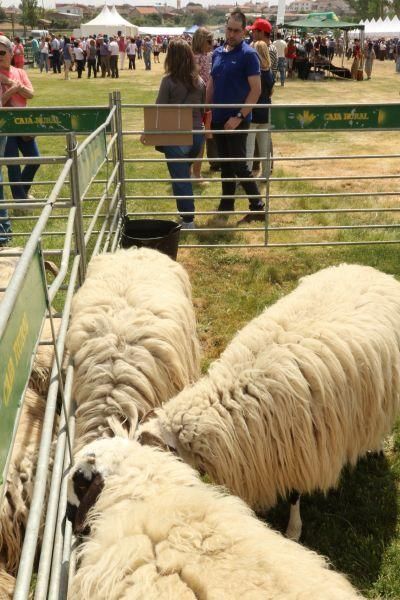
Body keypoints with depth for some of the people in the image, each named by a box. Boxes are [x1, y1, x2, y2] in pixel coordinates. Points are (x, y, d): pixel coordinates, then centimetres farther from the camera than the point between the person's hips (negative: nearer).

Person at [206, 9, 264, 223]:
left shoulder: (248, 54, -10)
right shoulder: (217, 53, 10)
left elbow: (256, 90, -14)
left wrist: (239, 117, -20)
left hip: (237, 120, -6)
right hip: (218, 119, 6)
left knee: (239, 165, -4)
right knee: (225, 164, 14)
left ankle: (257, 207, 6)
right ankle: (226, 203, 25)